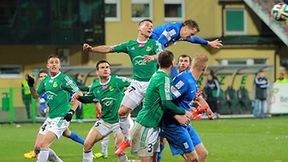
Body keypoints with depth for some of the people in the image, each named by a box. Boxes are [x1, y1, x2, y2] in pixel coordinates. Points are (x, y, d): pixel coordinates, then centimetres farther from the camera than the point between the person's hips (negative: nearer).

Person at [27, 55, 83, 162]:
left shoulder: (64, 79, -10)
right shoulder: (46, 80, 11)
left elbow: (79, 94, -8)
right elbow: (36, 96, 21)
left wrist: (72, 111, -15)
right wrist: (31, 86, 3)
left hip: (61, 118, -8)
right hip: (50, 118, 8)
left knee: (43, 145, -18)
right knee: (38, 148, 6)